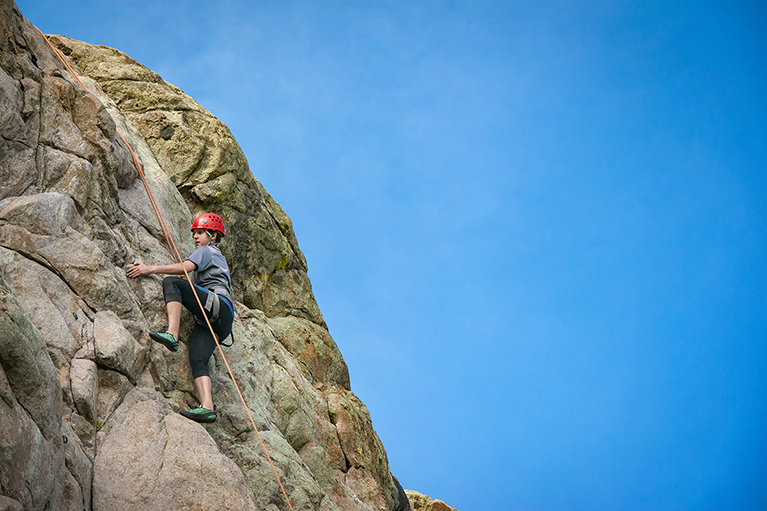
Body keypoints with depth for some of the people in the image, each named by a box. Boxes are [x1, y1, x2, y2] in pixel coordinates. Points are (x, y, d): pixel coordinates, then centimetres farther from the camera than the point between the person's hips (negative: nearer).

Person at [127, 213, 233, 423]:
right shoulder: (218, 257, 40)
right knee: (197, 360, -10)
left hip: (218, 304, -9)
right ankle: (207, 407, -29)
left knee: (171, 283, -20)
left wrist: (151, 269, -10)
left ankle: (172, 334, -40)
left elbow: (186, 267, -7)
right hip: (208, 320, 9)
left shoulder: (206, 251, 12)